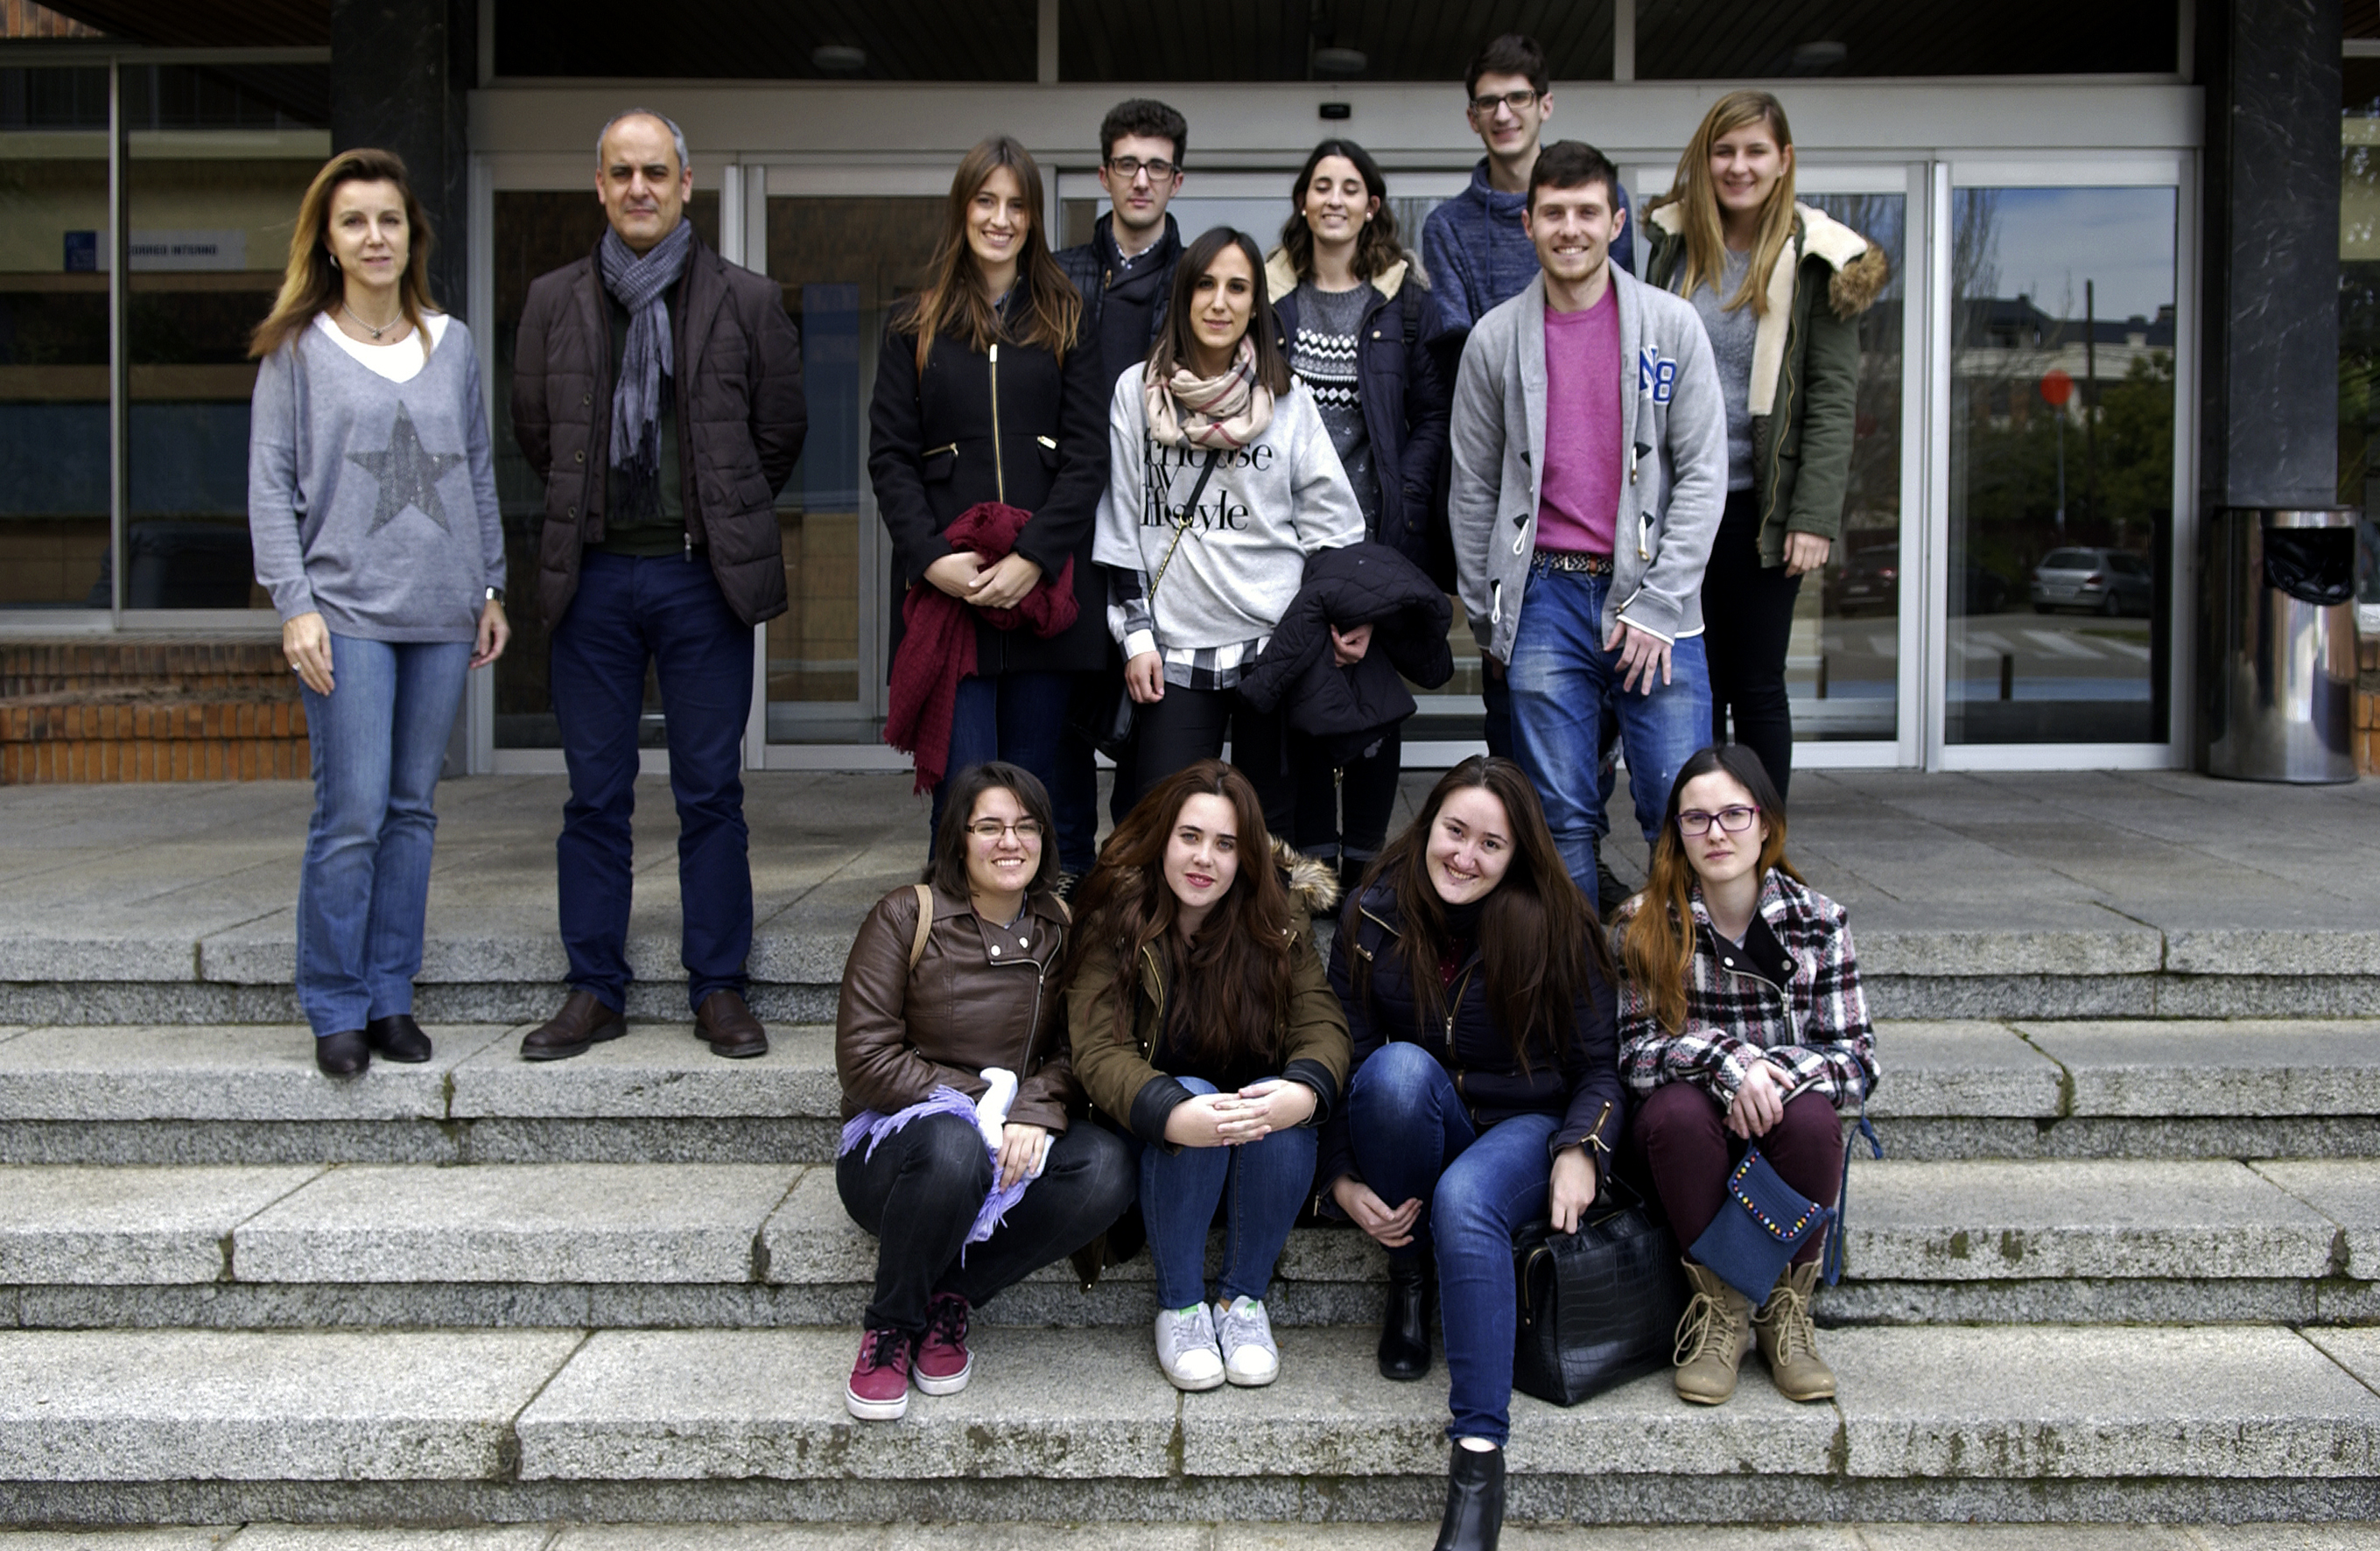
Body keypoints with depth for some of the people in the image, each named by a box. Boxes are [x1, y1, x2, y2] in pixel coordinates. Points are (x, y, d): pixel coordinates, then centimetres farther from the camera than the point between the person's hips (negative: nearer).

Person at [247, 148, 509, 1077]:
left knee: (412, 809, 7)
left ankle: (391, 995, 16)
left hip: (441, 615, 4)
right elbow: (271, 486, -1)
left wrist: (491, 588, 14)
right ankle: (335, 1011, 4)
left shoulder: (453, 345, 13)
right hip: (346, 610, -3)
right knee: (352, 815, -8)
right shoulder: (296, 349, 3)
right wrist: (295, 604, -10)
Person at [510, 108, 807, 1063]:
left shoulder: (747, 301, 3)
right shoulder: (554, 302, 9)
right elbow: (533, 433, 16)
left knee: (711, 794, 3)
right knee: (595, 795, 6)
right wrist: (589, 512, 14)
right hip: (594, 576, 2)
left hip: (703, 576, -2)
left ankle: (719, 990, 12)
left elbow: (781, 429, 9)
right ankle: (595, 991, 15)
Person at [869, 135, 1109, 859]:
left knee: (1037, 779, 3)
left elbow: (1088, 454, 2)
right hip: (946, 584, 0)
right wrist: (932, 557, -10)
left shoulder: (1067, 322, 11)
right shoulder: (914, 325, 12)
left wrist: (1032, 558, -11)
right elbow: (890, 455, 6)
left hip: (1047, 586, 0)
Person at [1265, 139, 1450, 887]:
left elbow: (1433, 415, 3)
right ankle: (1309, 855, 13)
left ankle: (1365, 852, 12)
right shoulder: (1270, 295, 8)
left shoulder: (1406, 299, 5)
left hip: (1379, 526, -1)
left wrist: (1404, 504, -8)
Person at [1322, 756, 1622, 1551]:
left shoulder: (1555, 927, -7)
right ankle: (1408, 1278, -12)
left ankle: (1479, 1457, -38)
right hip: (1413, 1128, 2)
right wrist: (1340, 1179, -14)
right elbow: (1340, 1061, -1)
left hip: (1525, 1129, -2)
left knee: (1465, 1200, -36)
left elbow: (1597, 1066, -2)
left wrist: (1581, 1151, -22)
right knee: (1400, 1067, -33)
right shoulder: (1375, 919, -4)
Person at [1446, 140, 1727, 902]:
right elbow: (1473, 489, 11)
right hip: (1544, 597, 1)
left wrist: (1658, 607, -6)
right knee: (1563, 820, 3)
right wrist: (1488, 618, 9)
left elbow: (1703, 473, 0)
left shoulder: (1671, 325, 2)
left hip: (1653, 595, 0)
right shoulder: (1495, 339, 5)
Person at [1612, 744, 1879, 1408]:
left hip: (1783, 1142, 1)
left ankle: (1785, 1308, -11)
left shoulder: (1817, 920, -2)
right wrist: (1727, 1060, -28)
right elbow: (1635, 1053, -11)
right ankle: (1720, 1306, -14)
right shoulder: (1645, 923, -4)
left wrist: (1777, 1072, -25)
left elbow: (1858, 1061, -6)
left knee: (1810, 1116, -32)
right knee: (1677, 1109, -33)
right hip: (1686, 1147, -1)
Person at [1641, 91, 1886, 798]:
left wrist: (1815, 516, -14)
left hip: (1759, 503, -3)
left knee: (1757, 685, 5)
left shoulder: (1817, 260, -3)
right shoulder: (1675, 242, 8)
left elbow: (1833, 397, -6)